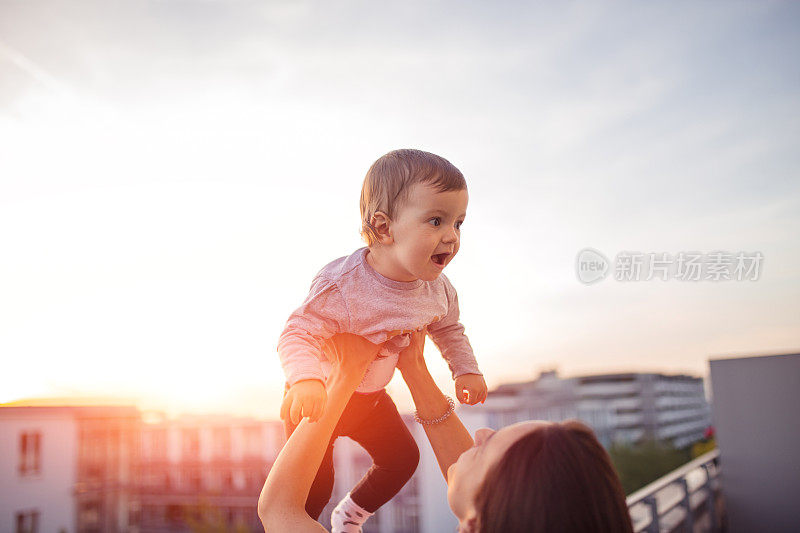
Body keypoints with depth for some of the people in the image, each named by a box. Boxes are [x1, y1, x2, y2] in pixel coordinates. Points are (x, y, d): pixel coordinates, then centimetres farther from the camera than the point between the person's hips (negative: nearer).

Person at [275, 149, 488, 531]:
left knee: (402, 457, 19)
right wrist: (306, 381, -53)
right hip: (318, 397, -7)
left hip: (370, 397, 7)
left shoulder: (438, 291, -15)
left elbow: (448, 329, 7)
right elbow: (298, 335, -36)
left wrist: (466, 370, -3)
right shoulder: (341, 286, -37)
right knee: (313, 487, -6)